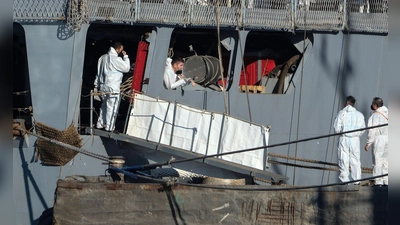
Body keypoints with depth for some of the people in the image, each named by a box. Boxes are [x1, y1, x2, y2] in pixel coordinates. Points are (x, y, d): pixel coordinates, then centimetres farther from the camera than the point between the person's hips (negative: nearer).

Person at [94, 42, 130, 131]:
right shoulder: (116, 59, -14)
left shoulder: (103, 57, 12)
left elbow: (98, 72, 17)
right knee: (111, 108, -4)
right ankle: (109, 127, -4)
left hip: (103, 87, 8)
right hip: (113, 88, -8)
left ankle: (100, 125, 17)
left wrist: (96, 85, 21)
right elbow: (126, 68, -8)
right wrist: (125, 57, 0)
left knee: (104, 106, 15)